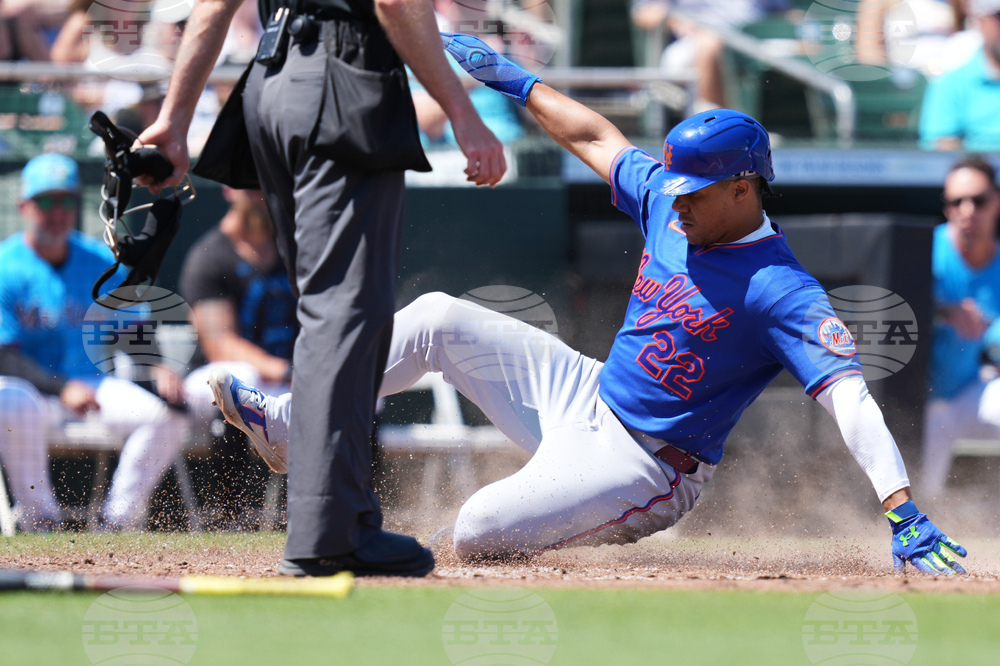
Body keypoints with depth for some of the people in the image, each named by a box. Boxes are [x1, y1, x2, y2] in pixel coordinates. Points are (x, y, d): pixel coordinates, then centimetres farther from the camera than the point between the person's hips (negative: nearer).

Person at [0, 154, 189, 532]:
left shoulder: (103, 263, 8)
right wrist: (62, 389, -29)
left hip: (92, 383, 4)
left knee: (169, 409, -19)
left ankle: (119, 520, -10)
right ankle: (39, 519, -21)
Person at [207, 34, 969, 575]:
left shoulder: (783, 292, -26)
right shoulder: (667, 201, -2)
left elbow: (850, 394, -36)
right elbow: (596, 138, 15)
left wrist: (902, 510, -47)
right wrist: (516, 81, 20)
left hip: (644, 470, -8)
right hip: (586, 400, 8)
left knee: (479, 533, -26)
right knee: (439, 318, 6)